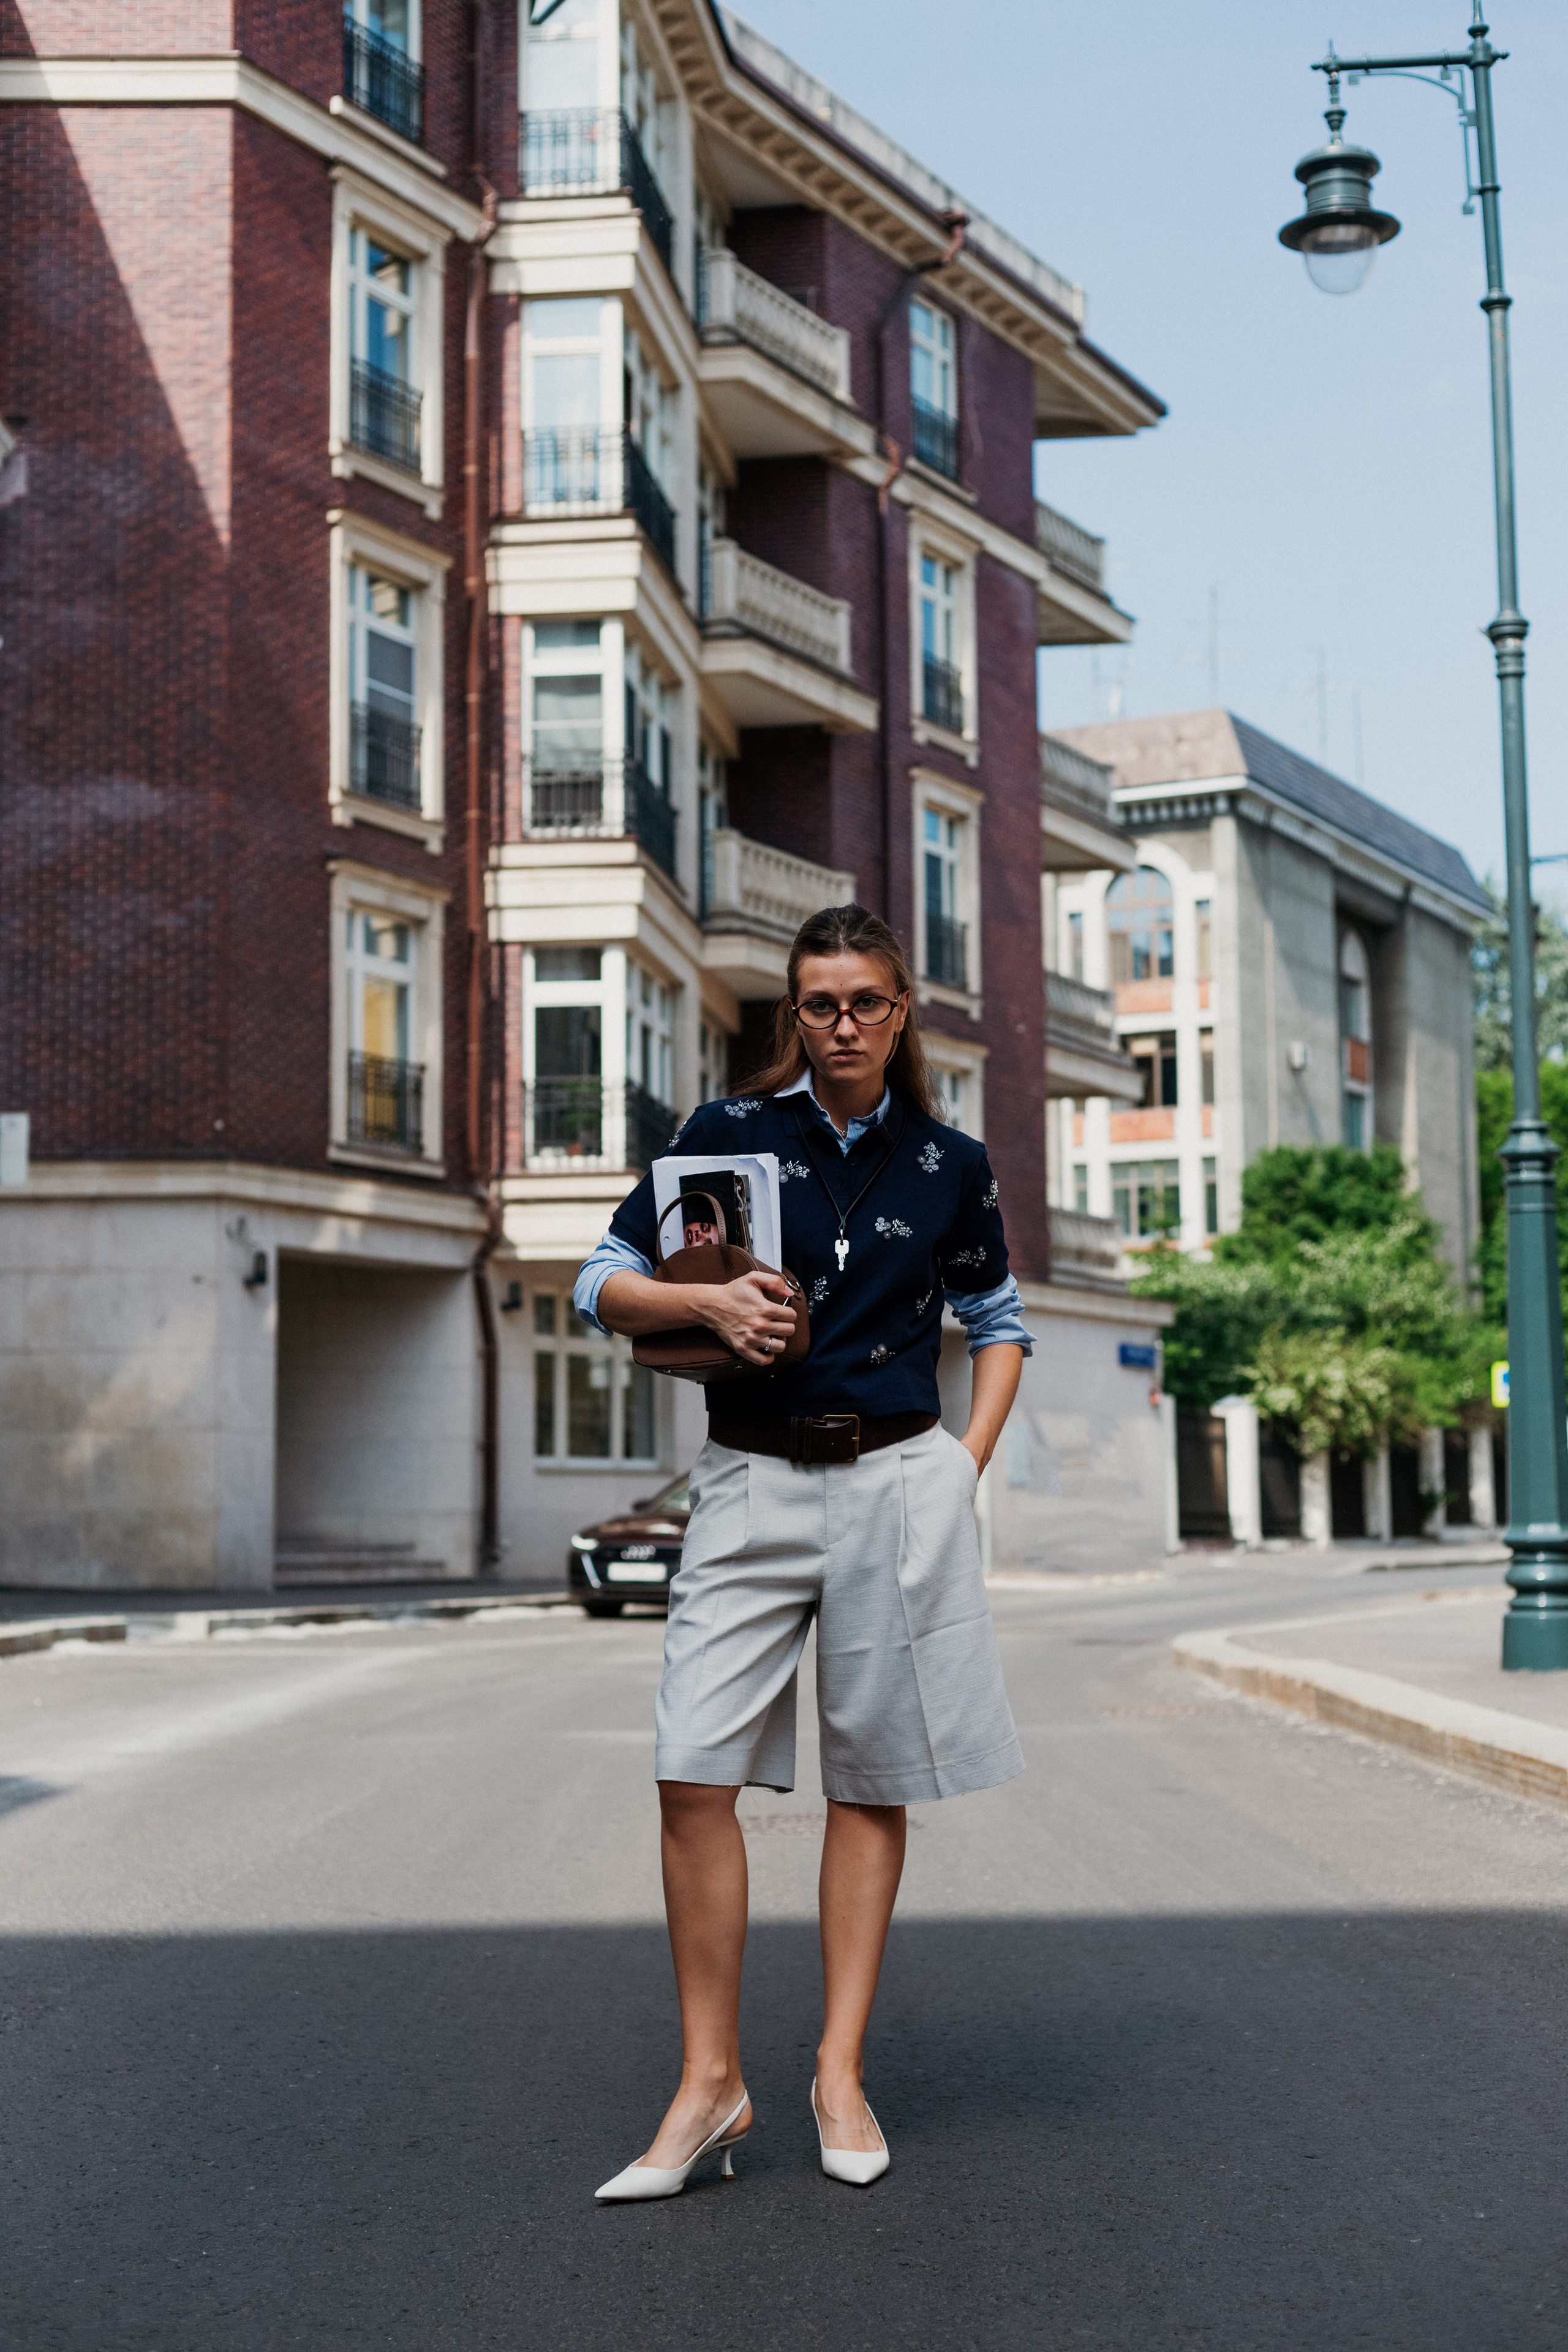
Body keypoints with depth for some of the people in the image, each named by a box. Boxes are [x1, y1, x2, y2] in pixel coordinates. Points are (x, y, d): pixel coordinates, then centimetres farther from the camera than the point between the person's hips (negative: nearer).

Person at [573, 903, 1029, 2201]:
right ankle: (711, 2083, 2)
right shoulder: (727, 1134, 3)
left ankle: (842, 2072, 16)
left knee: (873, 1781, 5)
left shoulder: (951, 1164, 6)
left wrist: (969, 1460, 6)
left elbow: (999, 1320, 19)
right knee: (695, 1775, -9)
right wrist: (703, 1300, -14)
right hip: (754, 1483, 0)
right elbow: (604, 1285, 5)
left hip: (898, 1483, 1)